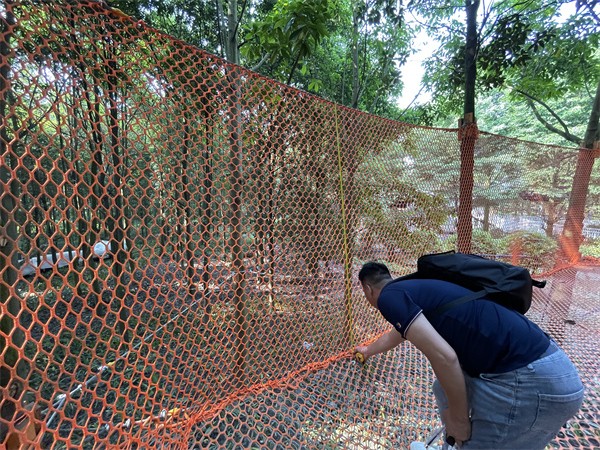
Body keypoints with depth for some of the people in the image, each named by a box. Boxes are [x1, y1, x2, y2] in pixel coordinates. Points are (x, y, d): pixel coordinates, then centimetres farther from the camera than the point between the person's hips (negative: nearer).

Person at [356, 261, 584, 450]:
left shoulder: (390, 296, -11)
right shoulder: (411, 289, 18)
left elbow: (444, 357, -23)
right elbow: (394, 335, 38)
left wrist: (459, 420, -5)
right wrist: (368, 350, 58)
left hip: (535, 380, -9)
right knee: (445, 390, 24)